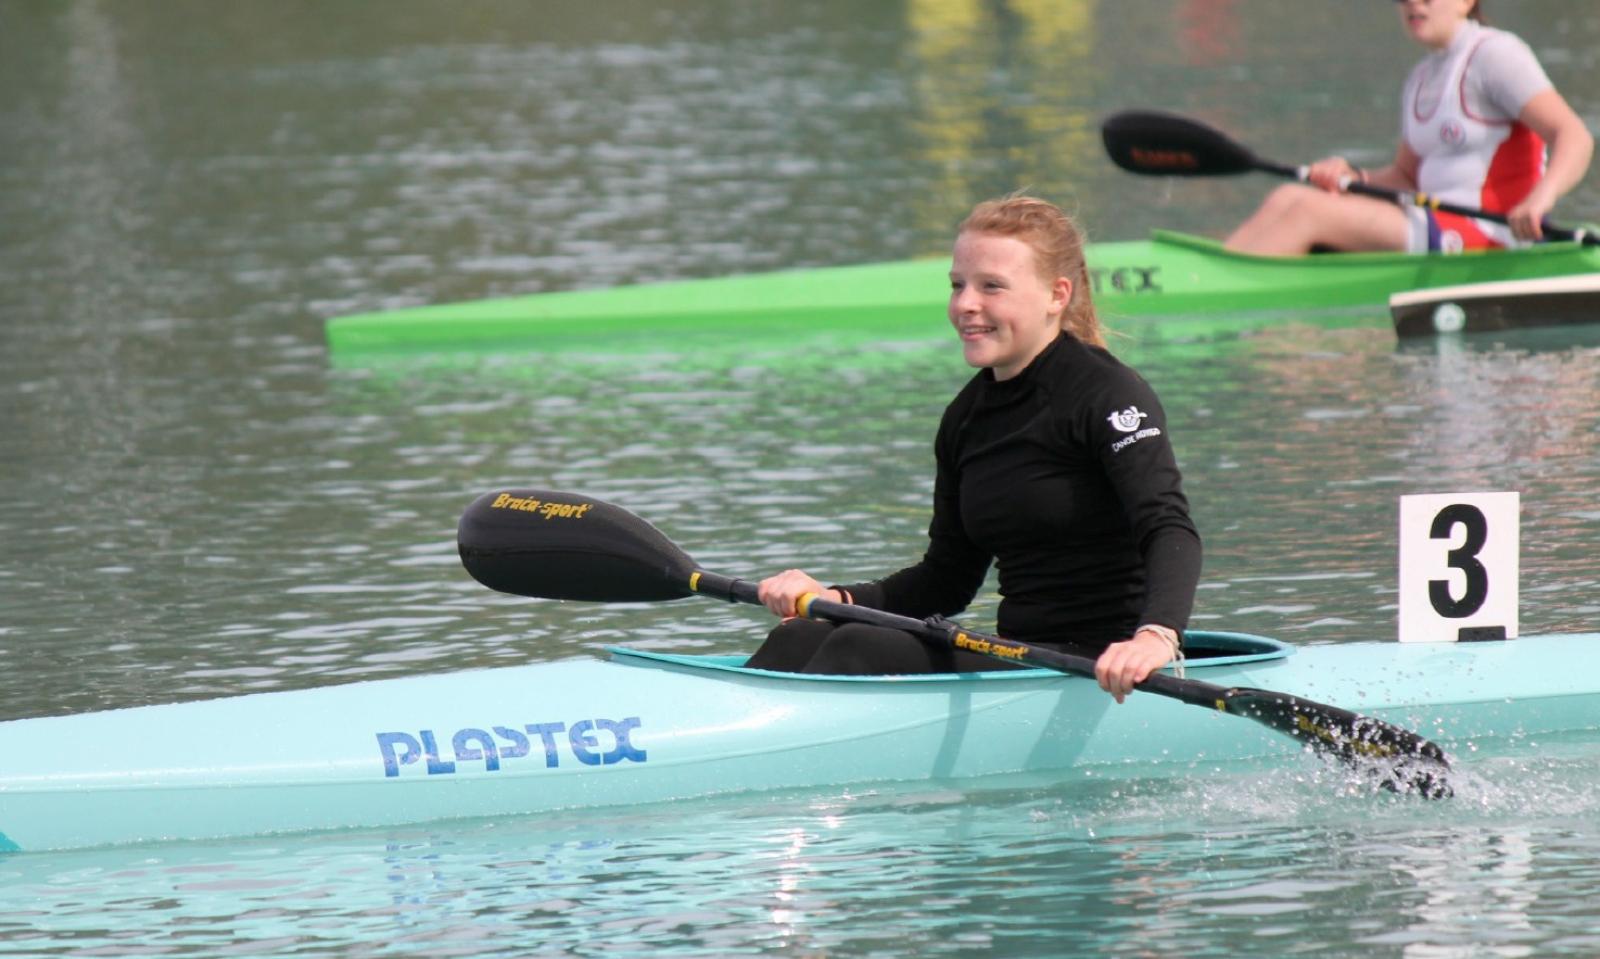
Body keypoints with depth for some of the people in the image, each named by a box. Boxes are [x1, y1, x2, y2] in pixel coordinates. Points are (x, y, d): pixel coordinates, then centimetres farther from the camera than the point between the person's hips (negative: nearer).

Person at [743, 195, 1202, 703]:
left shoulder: (1107, 395, -10)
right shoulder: (968, 417, 14)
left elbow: (1170, 530, -24)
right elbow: (947, 580, 20)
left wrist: (1156, 636, -44)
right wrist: (832, 599, 3)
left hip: (1100, 673, -7)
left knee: (865, 651, -25)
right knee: (801, 641, -12)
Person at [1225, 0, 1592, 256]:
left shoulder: (1494, 53, -7)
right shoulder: (1421, 79, 20)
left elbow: (1575, 136, -17)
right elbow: (1405, 176, 23)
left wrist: (1541, 197, -36)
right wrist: (1354, 177, 1)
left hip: (1486, 233, -9)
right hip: (1437, 223, 9)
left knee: (1310, 212, -20)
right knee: (1287, 198, -4)